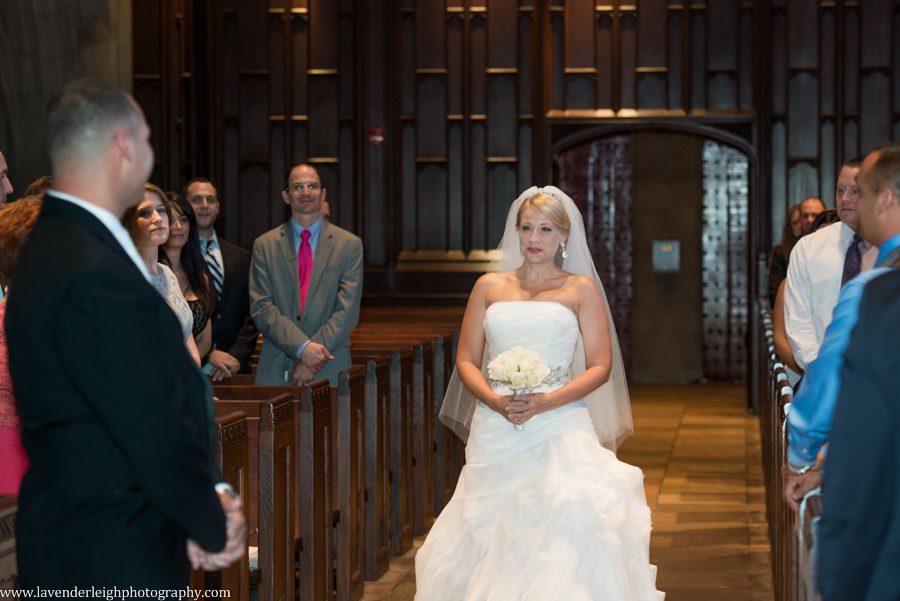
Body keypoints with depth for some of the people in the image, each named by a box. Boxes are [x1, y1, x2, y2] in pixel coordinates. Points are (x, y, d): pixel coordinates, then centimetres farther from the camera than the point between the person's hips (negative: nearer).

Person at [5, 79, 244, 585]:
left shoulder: (58, 243, 7)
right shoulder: (95, 276, -25)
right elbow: (156, 432, -21)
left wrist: (208, 495, -3)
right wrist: (215, 526, -6)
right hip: (108, 559, -9)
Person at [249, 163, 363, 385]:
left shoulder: (349, 245, 5)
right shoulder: (264, 245, 7)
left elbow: (347, 311, -3)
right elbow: (261, 309, -1)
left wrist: (313, 357, -12)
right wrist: (302, 347, -15)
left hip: (329, 370, 0)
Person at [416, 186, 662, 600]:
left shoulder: (581, 288, 7)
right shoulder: (489, 286, 14)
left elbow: (600, 367, 1)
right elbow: (466, 360, 10)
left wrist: (546, 402, -14)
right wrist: (496, 401, -10)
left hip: (559, 425, -2)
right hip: (495, 431, 2)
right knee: (487, 533, -4)